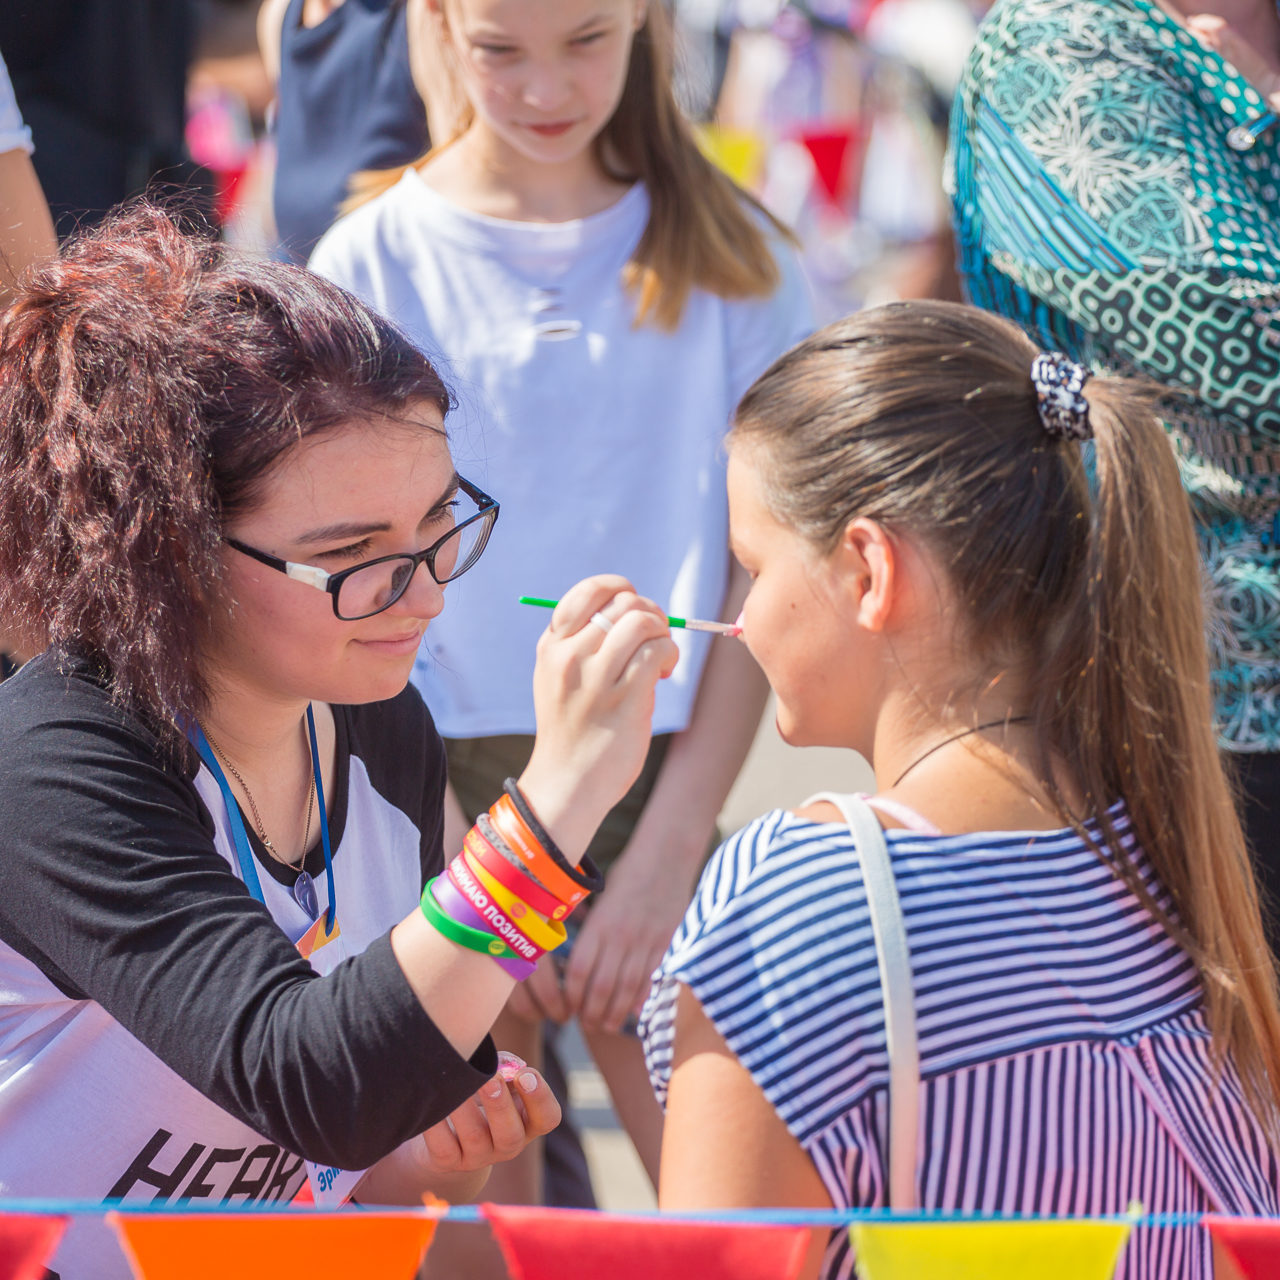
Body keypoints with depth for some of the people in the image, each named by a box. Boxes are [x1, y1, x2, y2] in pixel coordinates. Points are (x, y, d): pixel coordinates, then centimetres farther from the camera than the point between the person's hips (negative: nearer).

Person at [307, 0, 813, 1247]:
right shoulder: (373, 264, -1)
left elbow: (759, 577, 0)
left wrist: (670, 848, -9)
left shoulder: (728, 255, 1)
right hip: (439, 786, 0)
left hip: (655, 782, 1)